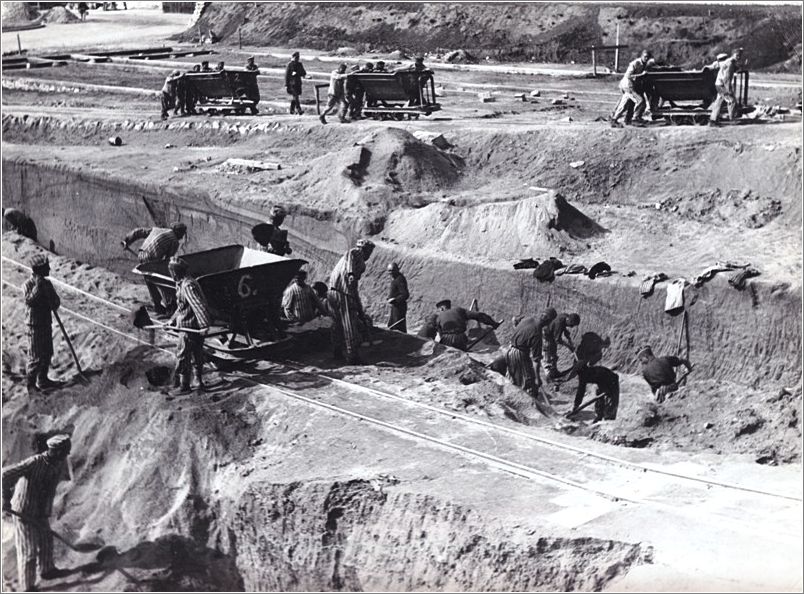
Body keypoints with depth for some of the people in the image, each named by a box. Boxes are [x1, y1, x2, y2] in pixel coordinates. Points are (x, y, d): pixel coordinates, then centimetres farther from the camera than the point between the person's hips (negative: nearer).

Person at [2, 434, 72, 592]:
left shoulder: (60, 464, -8)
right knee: (28, 551, 3)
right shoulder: (34, 463, -31)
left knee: (46, 543, 24)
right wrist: (5, 499, -31)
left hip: (42, 513, 7)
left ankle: (47, 570, 48)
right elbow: (5, 474, -33)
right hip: (23, 513, -7)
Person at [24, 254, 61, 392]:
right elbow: (29, 301, -29)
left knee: (47, 354, 15)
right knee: (36, 357, -2)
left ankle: (43, 380, 29)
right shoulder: (28, 285, -12)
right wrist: (38, 287, -32)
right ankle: (31, 384, 10)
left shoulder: (47, 284, 6)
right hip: (35, 326, -7)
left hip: (46, 324, 7)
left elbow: (56, 304, 1)